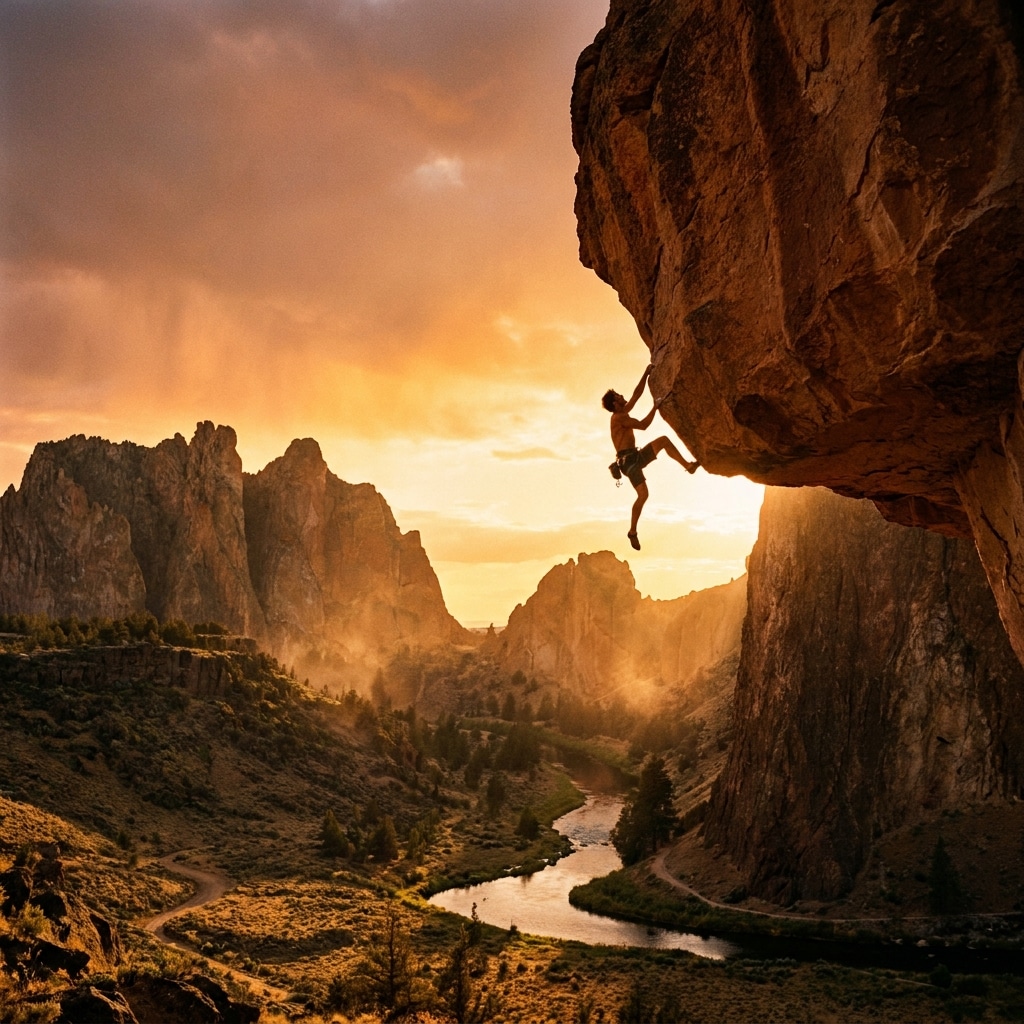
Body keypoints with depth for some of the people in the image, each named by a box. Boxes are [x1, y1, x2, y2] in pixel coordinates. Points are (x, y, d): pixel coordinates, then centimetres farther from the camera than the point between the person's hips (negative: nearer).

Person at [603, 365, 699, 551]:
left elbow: (637, 394, 22)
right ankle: (632, 532, -11)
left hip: (636, 456, 10)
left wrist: (646, 375, 20)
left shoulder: (623, 413, 15)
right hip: (628, 460, -10)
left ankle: (687, 465, 5)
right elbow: (643, 425, -17)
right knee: (643, 494, -20)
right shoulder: (618, 417, -12)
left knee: (663, 440, 6)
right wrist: (655, 407, -9)